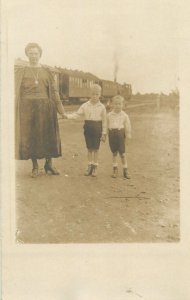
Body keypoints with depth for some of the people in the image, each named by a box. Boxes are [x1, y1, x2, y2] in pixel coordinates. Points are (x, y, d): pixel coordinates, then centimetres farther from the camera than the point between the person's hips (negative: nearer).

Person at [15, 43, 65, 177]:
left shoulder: (47, 71, 10)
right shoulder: (21, 71, 8)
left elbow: (54, 91, 8)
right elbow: (17, 91, 2)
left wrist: (60, 108, 1)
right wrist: (13, 109, -9)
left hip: (45, 107, 1)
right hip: (28, 107, -1)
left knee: (48, 135, 2)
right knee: (30, 135, 0)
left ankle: (49, 163, 14)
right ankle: (35, 166, 9)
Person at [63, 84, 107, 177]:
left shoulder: (102, 107, -2)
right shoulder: (85, 105, 0)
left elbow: (104, 121, 0)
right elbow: (77, 114, -3)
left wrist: (104, 133, -1)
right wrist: (68, 116, -20)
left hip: (97, 128, -2)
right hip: (88, 127, 2)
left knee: (96, 148, 5)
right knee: (89, 148, 10)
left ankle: (95, 167, 15)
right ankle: (90, 166, 19)